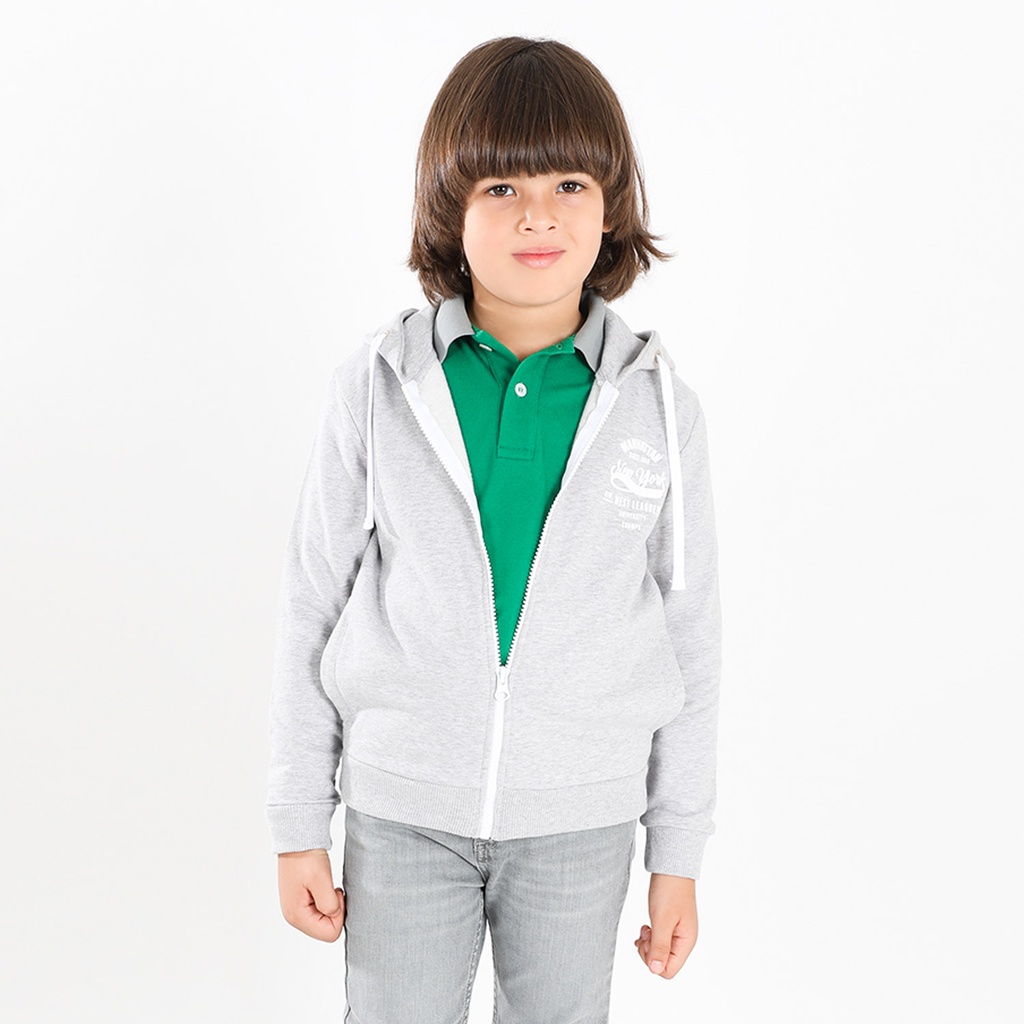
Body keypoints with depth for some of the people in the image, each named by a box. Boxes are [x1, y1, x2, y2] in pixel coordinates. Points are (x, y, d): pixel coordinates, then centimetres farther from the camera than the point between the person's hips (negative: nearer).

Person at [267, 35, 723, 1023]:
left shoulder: (657, 405, -7)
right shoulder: (377, 388, -9)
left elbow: (691, 637, 0)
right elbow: (312, 610, -1)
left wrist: (678, 854, 4)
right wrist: (298, 827, 1)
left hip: (579, 821, 1)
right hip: (400, 808, 0)